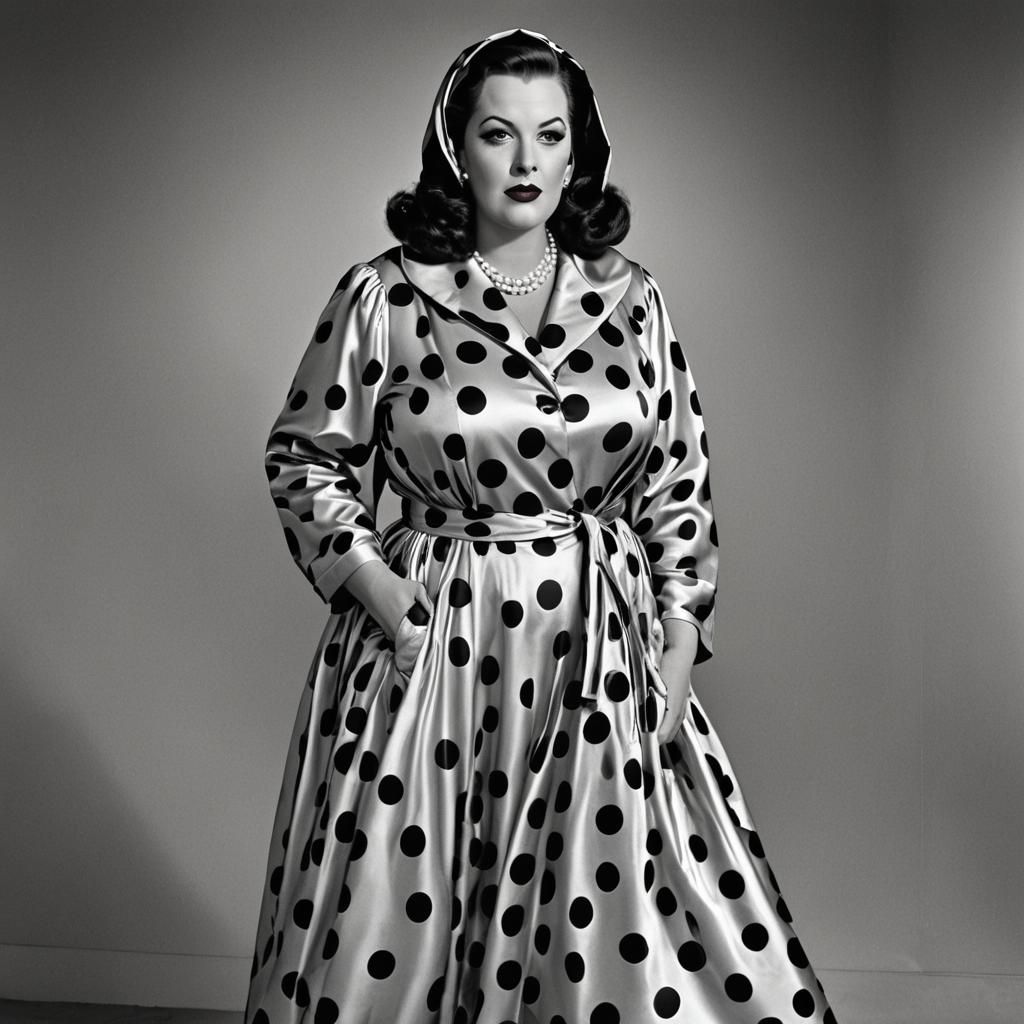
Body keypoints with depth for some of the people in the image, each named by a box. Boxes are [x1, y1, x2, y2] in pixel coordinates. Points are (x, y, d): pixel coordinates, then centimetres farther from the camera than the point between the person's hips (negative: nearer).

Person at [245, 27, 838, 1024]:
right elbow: (303, 460, 3)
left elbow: (679, 486, 7)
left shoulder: (632, 300, 4)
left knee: (620, 931, 5)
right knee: (404, 932, 6)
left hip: (604, 649, 2)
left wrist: (676, 648, -1)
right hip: (433, 640, -2)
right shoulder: (385, 296, -3)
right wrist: (391, 599, -8)